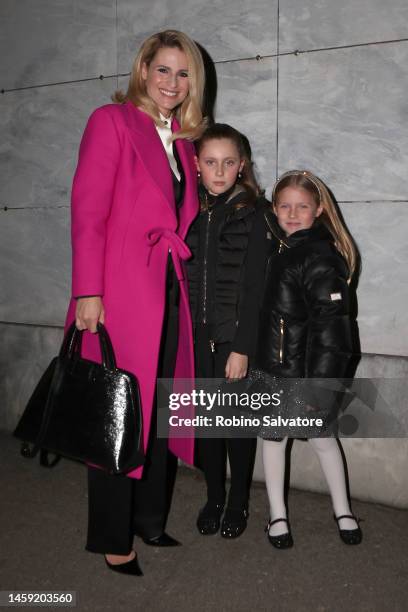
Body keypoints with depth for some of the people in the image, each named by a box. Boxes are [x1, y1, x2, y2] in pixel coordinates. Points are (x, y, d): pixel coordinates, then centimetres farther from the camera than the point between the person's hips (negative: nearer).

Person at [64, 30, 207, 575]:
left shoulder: (183, 141, 18)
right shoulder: (111, 121, -1)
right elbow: (87, 211, -9)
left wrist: (180, 278, 8)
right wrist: (88, 292, -17)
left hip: (169, 291, 7)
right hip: (121, 291, -7)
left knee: (160, 412, 13)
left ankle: (149, 520, 31)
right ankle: (113, 540, 19)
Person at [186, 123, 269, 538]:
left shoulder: (250, 214, -3)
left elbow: (253, 286, -8)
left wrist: (242, 348, -12)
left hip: (233, 336, -3)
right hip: (195, 334, 3)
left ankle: (238, 501, 27)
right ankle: (213, 497, 30)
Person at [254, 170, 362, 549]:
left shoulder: (321, 259, -16)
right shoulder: (277, 247, 4)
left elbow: (330, 326, -20)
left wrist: (318, 384, -21)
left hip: (305, 372, -5)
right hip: (272, 368, 6)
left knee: (322, 438, 12)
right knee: (274, 436, 14)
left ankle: (342, 512, 34)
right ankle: (277, 516, 31)